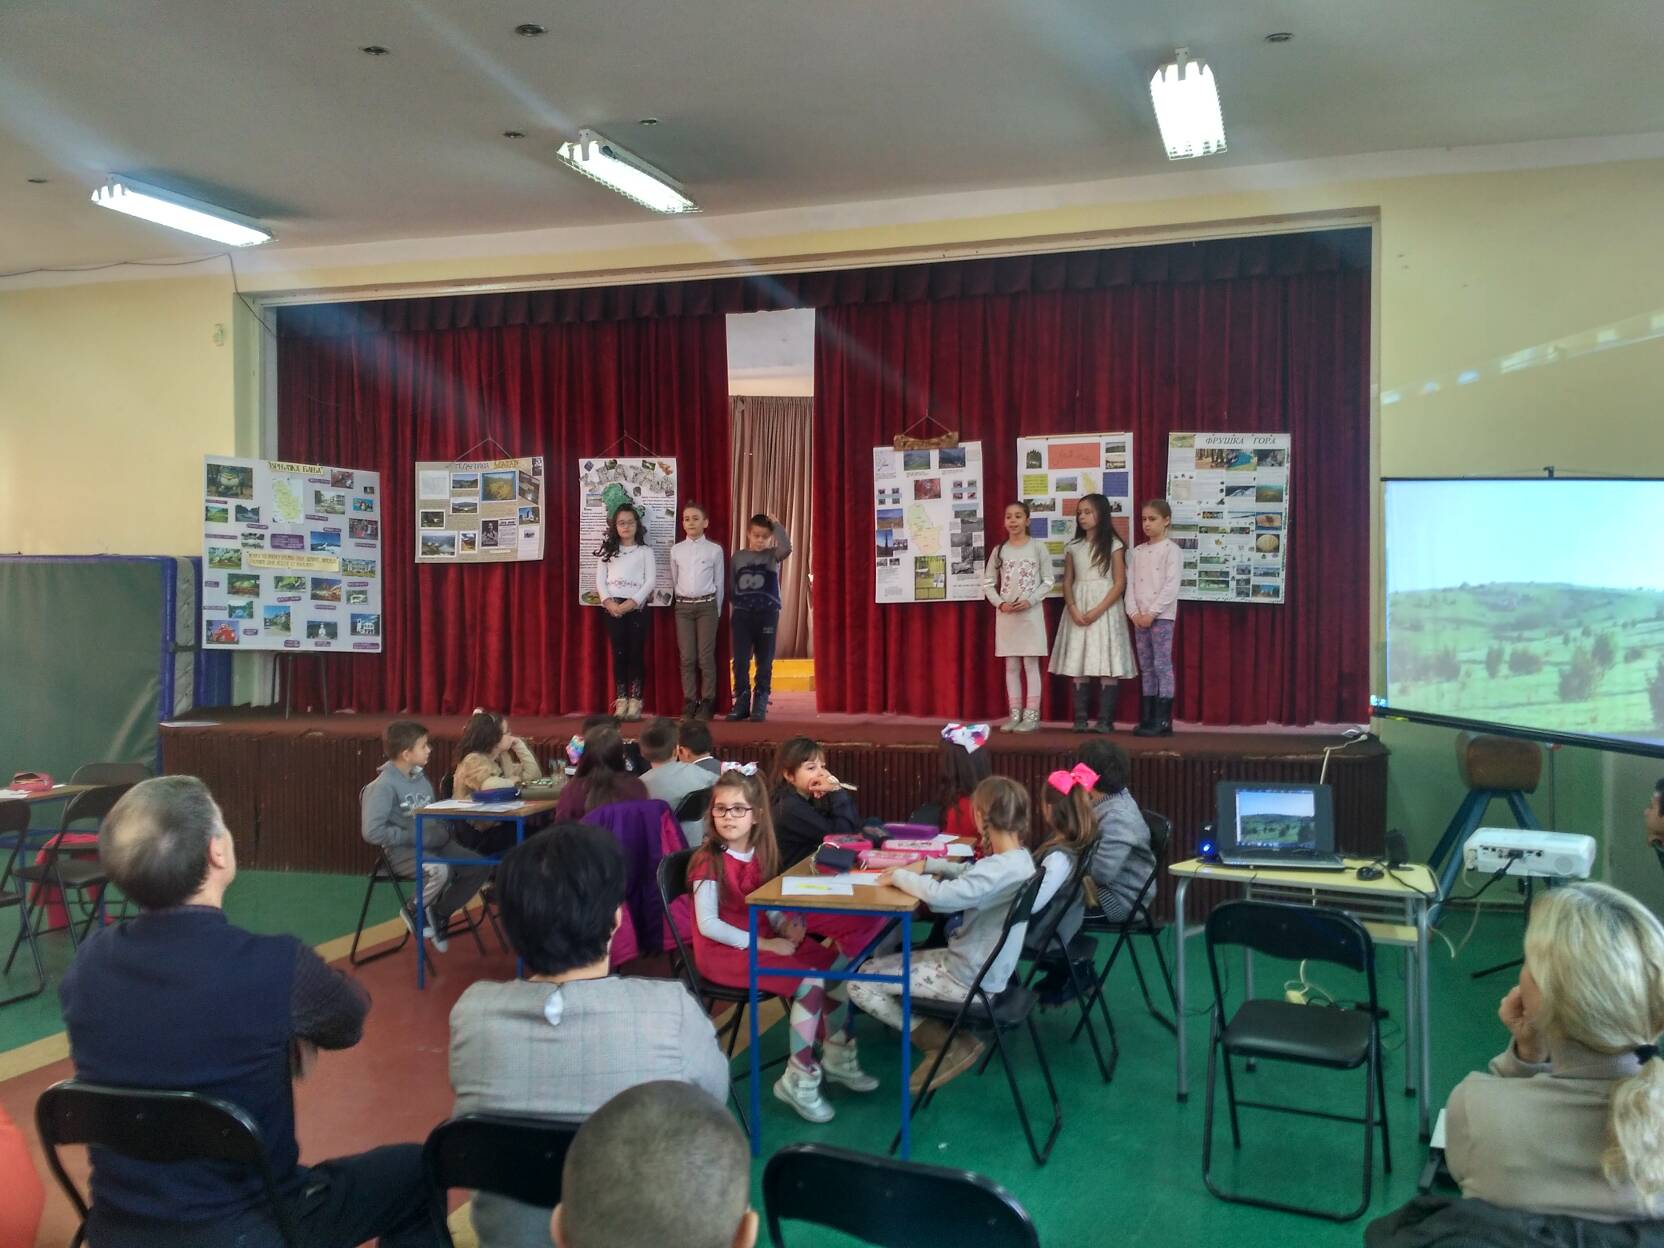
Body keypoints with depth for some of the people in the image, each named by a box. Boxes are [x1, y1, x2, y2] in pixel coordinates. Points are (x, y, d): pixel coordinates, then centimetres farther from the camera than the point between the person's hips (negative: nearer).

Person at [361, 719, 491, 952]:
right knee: (440, 870, -36)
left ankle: (440, 912, 11)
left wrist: (444, 830, 3)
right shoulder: (384, 785, -15)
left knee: (480, 866, -8)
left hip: (434, 844, 8)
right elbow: (373, 832, -23)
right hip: (403, 851, -8)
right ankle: (413, 910, -4)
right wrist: (414, 837, -20)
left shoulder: (420, 778, 11)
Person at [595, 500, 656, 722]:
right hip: (613, 606, 2)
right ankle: (621, 702, 5)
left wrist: (632, 603, -14)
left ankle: (635, 702, 2)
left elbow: (650, 581, -3)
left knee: (636, 653, -2)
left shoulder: (645, 551, 6)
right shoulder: (607, 550, 12)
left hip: (636, 606, -2)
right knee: (619, 654, 1)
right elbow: (600, 579, 6)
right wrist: (608, 602, -11)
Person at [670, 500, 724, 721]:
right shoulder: (676, 550, 6)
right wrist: (681, 604, 12)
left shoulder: (715, 550, 0)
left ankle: (707, 702, 6)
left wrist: (717, 610, 3)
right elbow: (673, 581, 14)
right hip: (683, 606, 2)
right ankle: (689, 702, 9)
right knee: (687, 657, 1)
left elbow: (719, 582, 4)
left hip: (707, 605, -2)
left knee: (706, 656, -3)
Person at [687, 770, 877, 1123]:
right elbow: (708, 924, -21)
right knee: (810, 982, -23)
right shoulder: (709, 862, -17)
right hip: (724, 951, -8)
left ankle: (837, 1058, 18)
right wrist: (762, 944, -22)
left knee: (839, 965, 0)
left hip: (764, 939, 8)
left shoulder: (760, 855, 5)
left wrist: (787, 926, -8)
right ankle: (799, 1080, -9)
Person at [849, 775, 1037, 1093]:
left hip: (969, 979, -10)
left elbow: (941, 896, -39)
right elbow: (969, 873, 22)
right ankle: (949, 1040, 10)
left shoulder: (1002, 869, -28)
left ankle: (949, 1044, -1)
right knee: (880, 962, 17)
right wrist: (925, 865, 7)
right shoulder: (1018, 859, 3)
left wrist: (899, 875, -20)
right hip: (978, 966, 10)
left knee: (861, 984, -5)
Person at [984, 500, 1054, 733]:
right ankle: (1015, 714, 12)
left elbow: (1048, 581, -2)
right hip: (1006, 614, 3)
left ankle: (1032, 715, 2)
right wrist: (1000, 603, -8)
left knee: (1031, 665, -2)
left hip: (1031, 613, -3)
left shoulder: (1038, 548, -1)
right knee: (1011, 666, 7)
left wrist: (1029, 601, -15)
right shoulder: (999, 550, 7)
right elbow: (988, 583, 8)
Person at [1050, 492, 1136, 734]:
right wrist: (1073, 609, -10)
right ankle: (1081, 718, 2)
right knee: (1078, 664, -1)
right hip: (1078, 610, 4)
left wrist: (1098, 611, -15)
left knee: (1107, 664, -7)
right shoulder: (1073, 546, 11)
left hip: (1105, 609, -3)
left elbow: (1120, 583, -5)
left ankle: (1105, 719, -3)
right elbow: (1067, 582, 8)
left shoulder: (1113, 544, -1)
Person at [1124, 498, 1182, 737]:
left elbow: (1171, 587, -12)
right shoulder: (1137, 551, 14)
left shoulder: (1171, 550, -4)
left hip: (1161, 616, -6)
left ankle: (1163, 721, -6)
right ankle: (1147, 719, 11)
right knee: (1146, 668, 8)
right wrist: (1134, 612, -5)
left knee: (1162, 666, -6)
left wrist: (1152, 613, -16)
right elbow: (1130, 584, 9)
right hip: (1139, 617, 6)